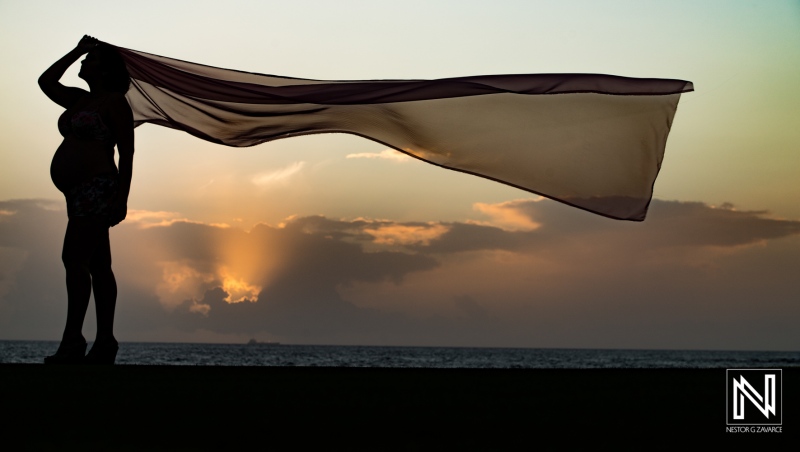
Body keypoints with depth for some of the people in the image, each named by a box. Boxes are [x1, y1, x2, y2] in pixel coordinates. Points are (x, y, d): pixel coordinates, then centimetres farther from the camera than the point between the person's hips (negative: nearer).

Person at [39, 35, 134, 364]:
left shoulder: (114, 102, -5)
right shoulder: (80, 100, 19)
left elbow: (127, 153, -10)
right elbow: (46, 81, 27)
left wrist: (122, 199, -18)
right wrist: (76, 51, 21)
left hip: (97, 189, -9)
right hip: (80, 193, 9)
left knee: (74, 258, -17)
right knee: (98, 266, 6)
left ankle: (72, 342, -21)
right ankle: (105, 342, 6)